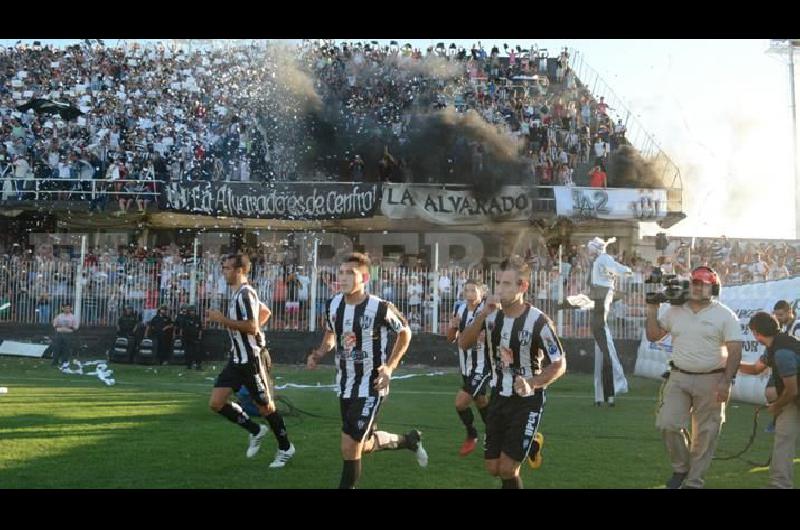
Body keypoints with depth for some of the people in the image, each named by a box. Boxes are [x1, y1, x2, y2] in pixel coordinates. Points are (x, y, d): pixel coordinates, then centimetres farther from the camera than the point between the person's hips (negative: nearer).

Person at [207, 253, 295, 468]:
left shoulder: (245, 294, -18)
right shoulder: (238, 294, 12)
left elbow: (252, 327, -28)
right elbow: (265, 312, 25)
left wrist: (222, 319, -24)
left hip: (252, 359, -9)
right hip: (238, 359, 9)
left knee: (266, 407, 4)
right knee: (216, 403, 2)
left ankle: (285, 449, 22)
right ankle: (256, 431, 17)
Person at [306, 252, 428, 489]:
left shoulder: (379, 308, -19)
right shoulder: (332, 305, -4)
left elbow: (405, 332, -3)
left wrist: (390, 366, -12)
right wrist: (318, 355, -6)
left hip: (371, 387, -6)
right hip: (344, 386, 6)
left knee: (350, 448, -12)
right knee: (364, 445, 19)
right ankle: (409, 440, 46)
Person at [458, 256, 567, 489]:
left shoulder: (538, 321, -19)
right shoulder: (492, 315, -5)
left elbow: (559, 365, -12)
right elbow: (463, 344, -14)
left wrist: (532, 384, -28)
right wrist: (483, 314, -27)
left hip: (527, 401, -5)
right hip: (499, 397, 5)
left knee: (507, 469, -8)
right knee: (493, 468, 10)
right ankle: (532, 444, 36)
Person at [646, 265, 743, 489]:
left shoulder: (725, 315, -3)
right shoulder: (675, 311, 9)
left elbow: (735, 350, -7)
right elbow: (653, 335, 14)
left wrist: (726, 381, -17)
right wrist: (652, 309, 3)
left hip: (711, 382, -3)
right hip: (678, 378, 3)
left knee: (705, 434, 2)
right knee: (668, 424, -9)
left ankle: (693, 481, 13)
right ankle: (680, 468, 14)